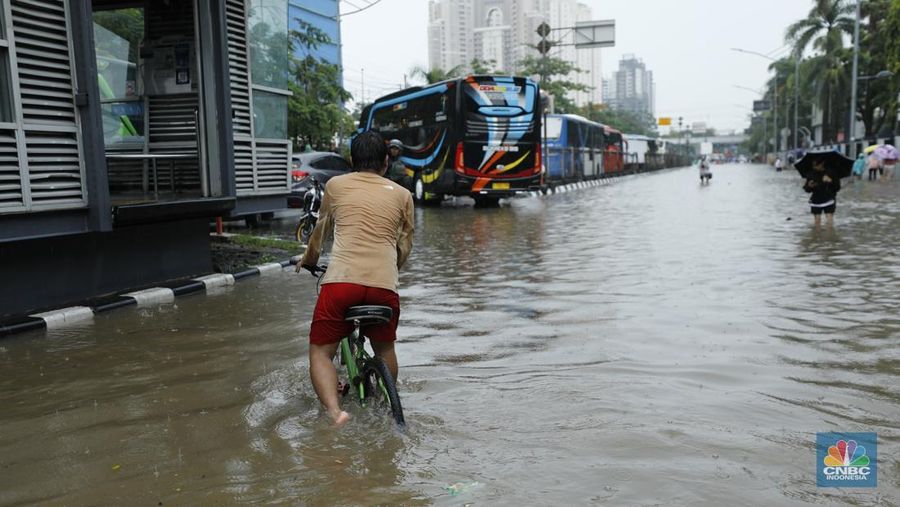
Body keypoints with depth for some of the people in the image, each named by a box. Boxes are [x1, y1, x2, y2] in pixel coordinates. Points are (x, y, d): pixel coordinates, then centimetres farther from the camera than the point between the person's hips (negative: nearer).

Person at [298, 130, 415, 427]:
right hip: (384, 285, 2)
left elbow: (320, 231, 28)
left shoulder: (336, 185, 15)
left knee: (320, 352, 10)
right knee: (384, 349, 26)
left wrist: (309, 259, 47)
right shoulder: (402, 194, 16)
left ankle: (334, 411, -12)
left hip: (341, 281, -2)